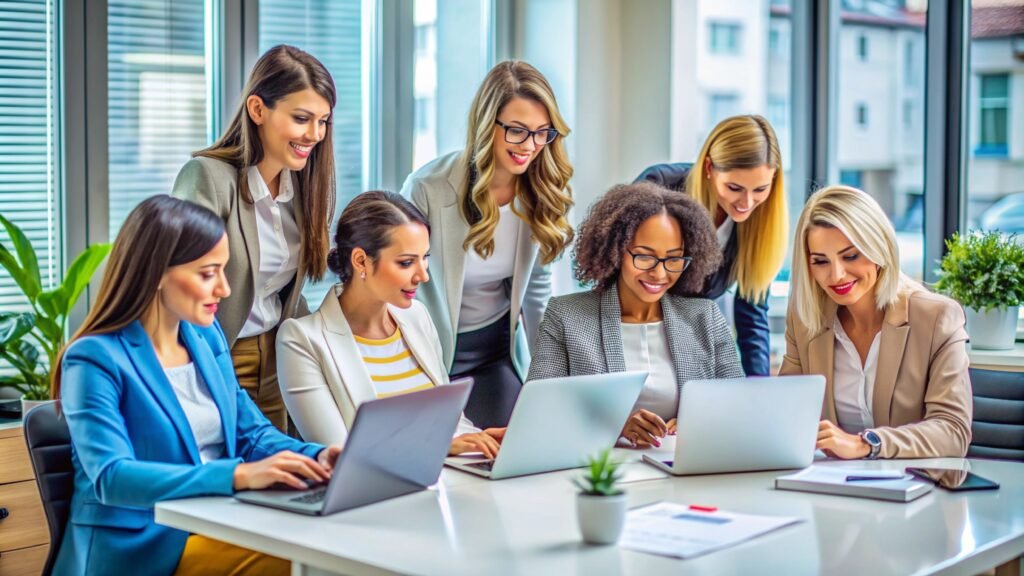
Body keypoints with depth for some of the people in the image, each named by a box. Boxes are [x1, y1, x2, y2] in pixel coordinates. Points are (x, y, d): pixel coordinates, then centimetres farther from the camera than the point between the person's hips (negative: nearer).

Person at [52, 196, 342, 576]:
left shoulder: (206, 336, 10)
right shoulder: (95, 358, -12)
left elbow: (251, 431, 15)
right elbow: (111, 477, -24)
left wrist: (315, 456, -7)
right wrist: (239, 475, -33)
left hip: (218, 525, 7)